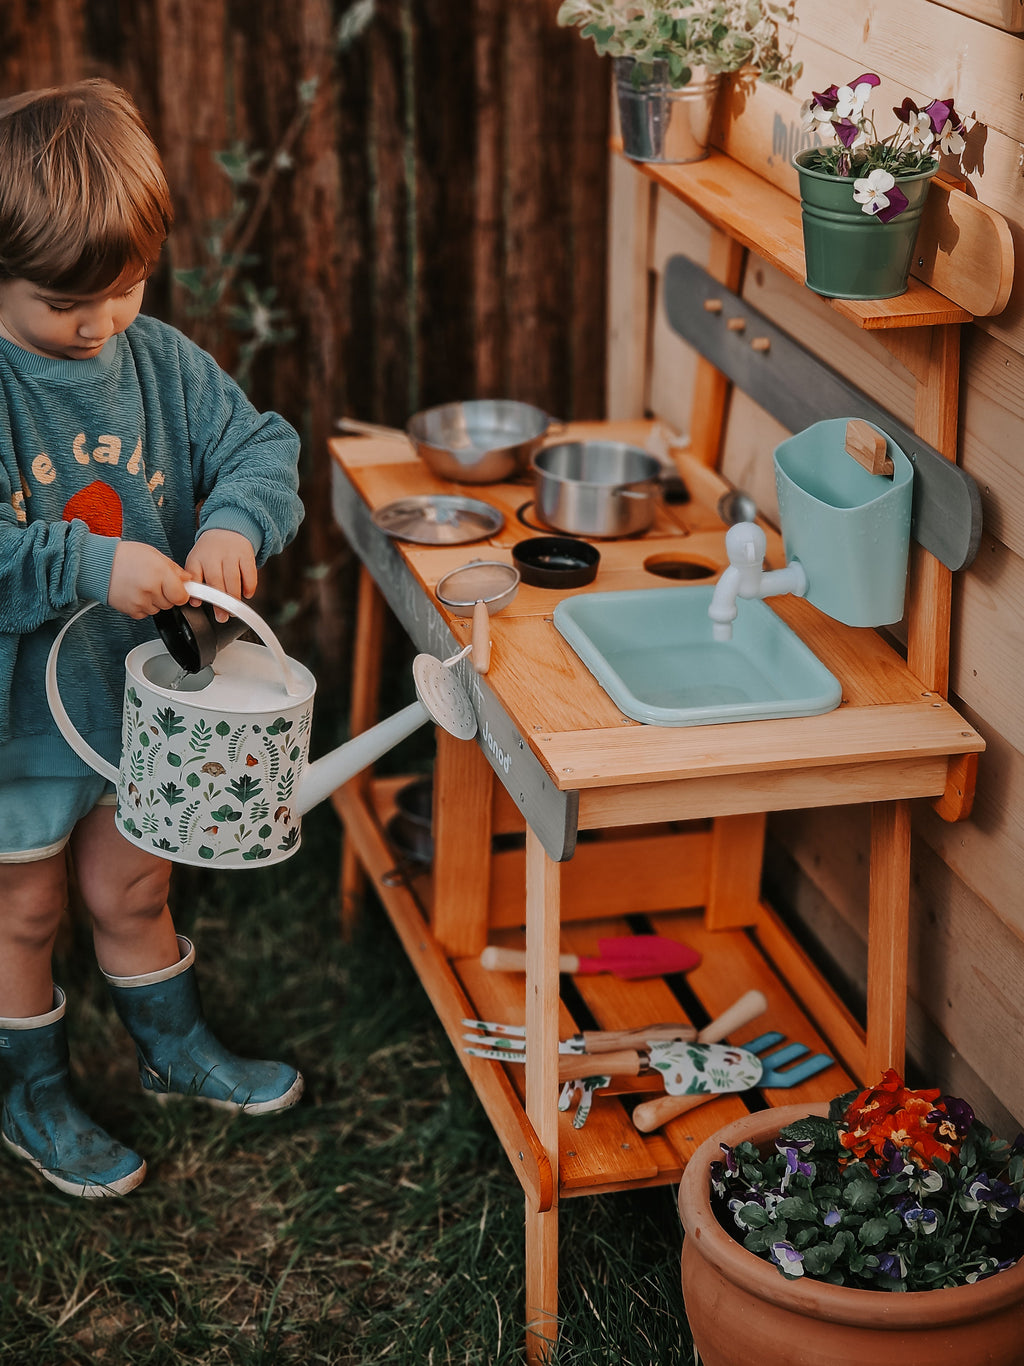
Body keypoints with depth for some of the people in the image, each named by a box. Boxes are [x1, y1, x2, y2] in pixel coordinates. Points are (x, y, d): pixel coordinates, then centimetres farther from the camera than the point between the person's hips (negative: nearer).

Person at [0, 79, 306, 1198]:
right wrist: (91, 564, -37)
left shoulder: (159, 361, -6)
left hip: (137, 692, 5)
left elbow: (260, 445, -1)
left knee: (133, 890, 24)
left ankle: (174, 1047, 47)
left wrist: (235, 523, -22)